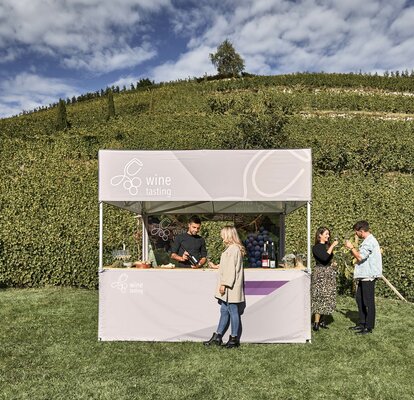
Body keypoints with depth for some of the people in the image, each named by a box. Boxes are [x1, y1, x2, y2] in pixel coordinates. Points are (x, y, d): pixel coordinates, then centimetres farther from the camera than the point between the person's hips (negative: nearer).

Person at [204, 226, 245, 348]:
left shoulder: (233, 249, -17)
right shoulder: (231, 248, 15)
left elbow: (231, 269, -21)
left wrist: (224, 284, -20)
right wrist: (216, 266, 39)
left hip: (230, 288, -10)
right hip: (229, 289, 10)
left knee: (233, 311, 0)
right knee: (224, 311, 13)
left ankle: (234, 338, 11)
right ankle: (217, 337, 21)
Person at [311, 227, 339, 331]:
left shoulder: (328, 246, 11)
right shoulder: (316, 247, -8)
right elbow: (324, 258, -23)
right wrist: (332, 246, -18)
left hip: (329, 273, 7)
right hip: (320, 273, -7)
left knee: (327, 296, 8)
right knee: (320, 296, -8)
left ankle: (322, 320, 16)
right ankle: (316, 322, -5)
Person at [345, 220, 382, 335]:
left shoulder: (369, 241, -18)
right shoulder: (367, 241, 15)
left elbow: (360, 256, -21)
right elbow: (360, 255, 17)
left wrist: (351, 247, -10)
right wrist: (352, 248, 9)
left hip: (369, 276, -10)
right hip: (364, 275, 10)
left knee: (368, 301, -1)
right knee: (359, 298, 16)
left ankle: (369, 327, 9)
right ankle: (362, 323, 26)